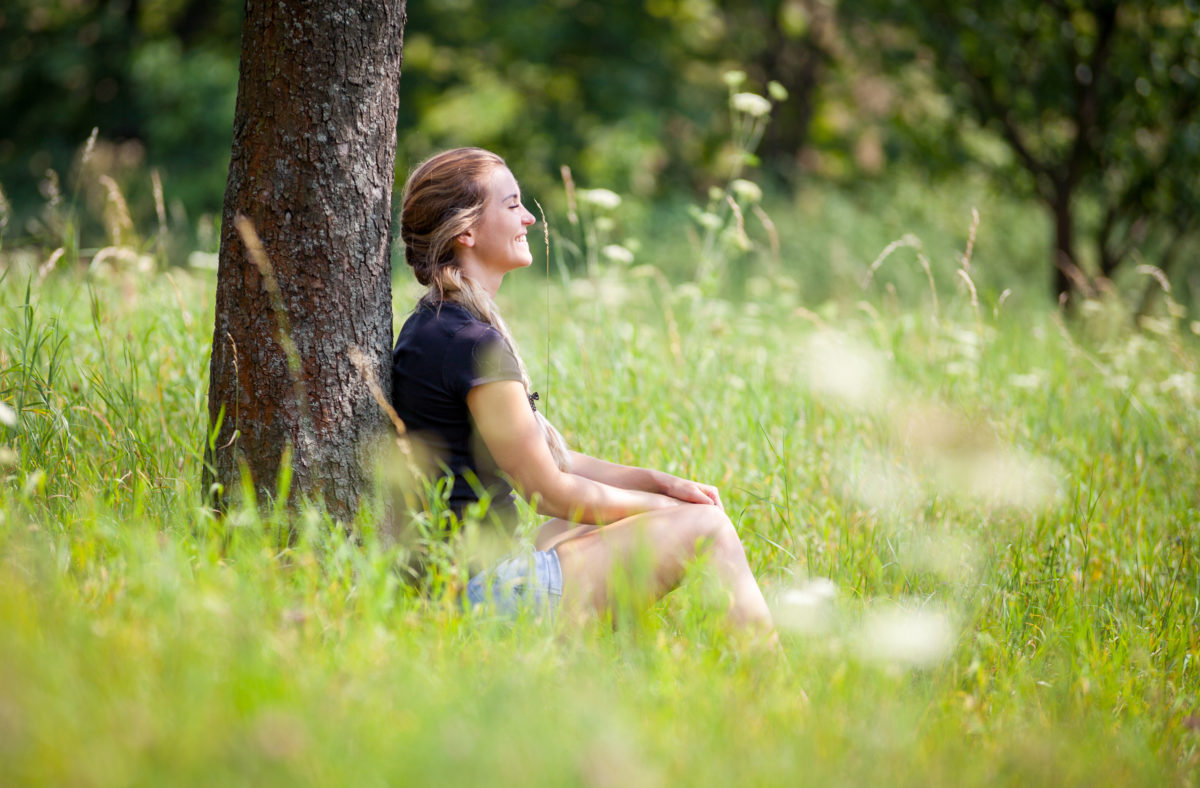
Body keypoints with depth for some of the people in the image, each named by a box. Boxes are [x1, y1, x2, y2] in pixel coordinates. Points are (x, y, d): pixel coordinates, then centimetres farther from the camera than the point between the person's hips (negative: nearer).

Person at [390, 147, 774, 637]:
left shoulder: (433, 329, 14)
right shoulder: (473, 343, -18)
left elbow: (547, 458, 17)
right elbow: (547, 490, -14)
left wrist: (660, 483, 9)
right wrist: (665, 504, 0)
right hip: (485, 588, -11)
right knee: (705, 527, -7)